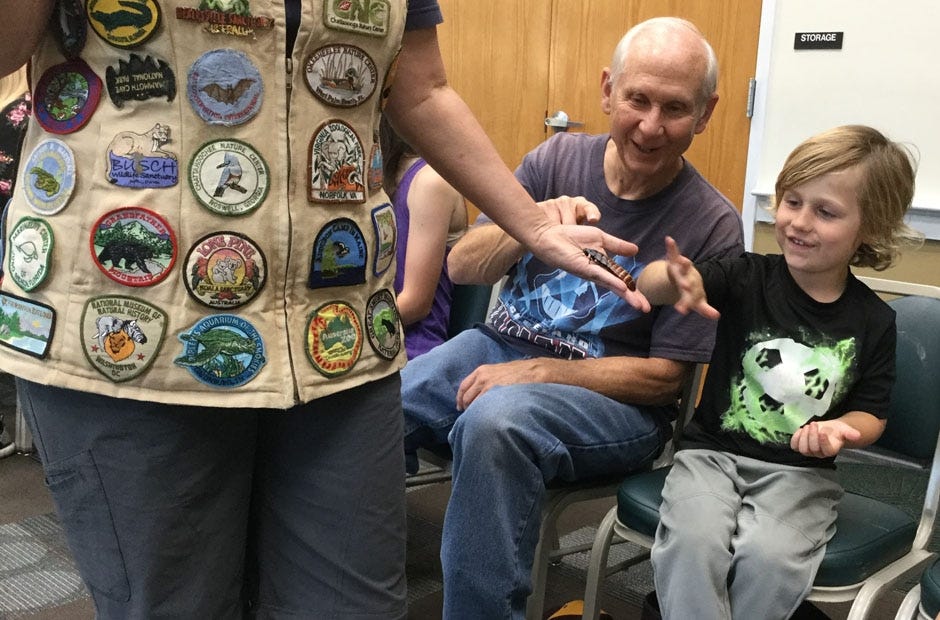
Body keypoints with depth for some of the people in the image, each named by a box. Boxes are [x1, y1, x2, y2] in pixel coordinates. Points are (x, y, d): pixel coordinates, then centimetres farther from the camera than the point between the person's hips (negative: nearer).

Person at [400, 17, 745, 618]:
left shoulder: (712, 225, -9)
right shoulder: (558, 157, 2)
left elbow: (664, 376, -8)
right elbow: (462, 267, 1)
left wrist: (536, 372, -17)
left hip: (615, 397, -4)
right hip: (496, 345, 4)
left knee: (495, 420, -37)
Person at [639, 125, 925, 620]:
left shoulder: (873, 320, 0)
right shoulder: (747, 278, -5)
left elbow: (871, 413, 10)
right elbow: (650, 287, -20)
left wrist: (839, 429, -15)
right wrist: (675, 280, -45)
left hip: (799, 471, 1)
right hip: (713, 451, 0)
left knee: (770, 556, -27)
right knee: (692, 542, -28)